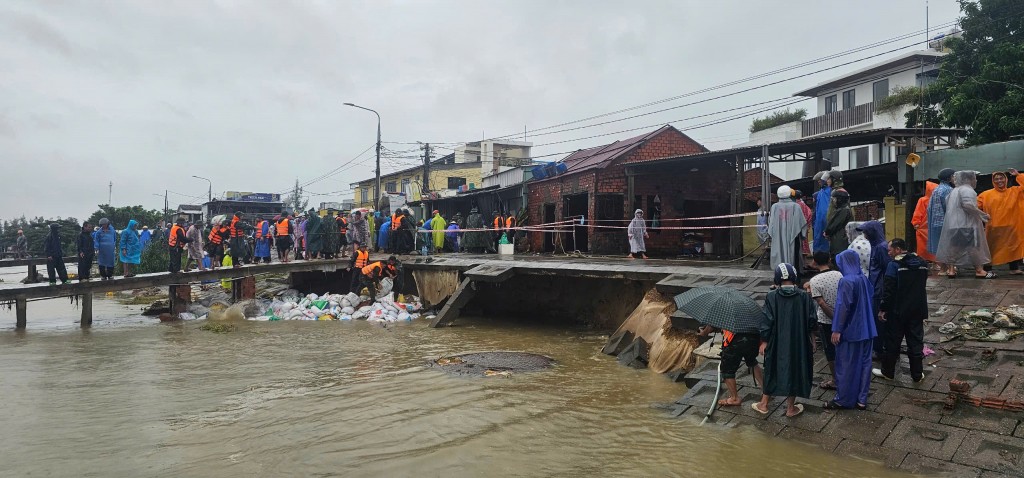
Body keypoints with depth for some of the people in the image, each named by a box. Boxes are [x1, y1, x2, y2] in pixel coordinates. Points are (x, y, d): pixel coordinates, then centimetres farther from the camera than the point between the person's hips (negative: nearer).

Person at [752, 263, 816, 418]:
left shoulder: (772, 297, -11)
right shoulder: (804, 296, -8)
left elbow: (767, 322, -11)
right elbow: (811, 320, -2)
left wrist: (764, 341, -1)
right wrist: (811, 339, 13)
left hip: (777, 343, 0)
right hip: (799, 344, 0)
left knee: (772, 370, 15)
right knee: (794, 370, 13)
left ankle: (764, 404, 24)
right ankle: (791, 407, 22)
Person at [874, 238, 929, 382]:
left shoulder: (894, 265, -17)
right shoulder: (922, 263, 3)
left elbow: (889, 289, -17)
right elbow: (922, 285, 15)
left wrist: (884, 309, -9)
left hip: (898, 311, -5)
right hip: (918, 310, 5)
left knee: (892, 341, 7)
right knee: (916, 341, 11)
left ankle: (888, 372, 18)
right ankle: (917, 374, 18)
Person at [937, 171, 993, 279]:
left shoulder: (955, 190, 19)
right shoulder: (967, 190, -10)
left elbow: (947, 205, 23)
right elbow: (968, 205, -23)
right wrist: (983, 215, -14)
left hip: (952, 224, 9)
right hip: (966, 224, -9)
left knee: (953, 246, 8)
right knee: (974, 246, -1)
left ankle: (951, 269, 5)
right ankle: (979, 270, 3)